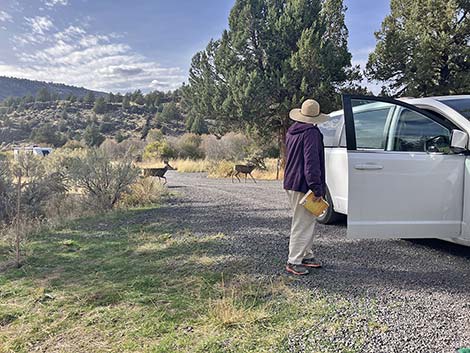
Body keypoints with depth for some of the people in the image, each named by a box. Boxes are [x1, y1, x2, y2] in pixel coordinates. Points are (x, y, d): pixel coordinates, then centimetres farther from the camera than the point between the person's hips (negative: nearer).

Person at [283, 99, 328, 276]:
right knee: (302, 224, -2)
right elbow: (311, 162, -21)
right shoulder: (311, 133, -14)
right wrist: (317, 188, -21)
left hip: (291, 183, 10)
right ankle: (293, 262, 4)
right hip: (303, 185, -10)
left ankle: (306, 255, 29)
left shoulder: (291, 132, 15)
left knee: (307, 221, 20)